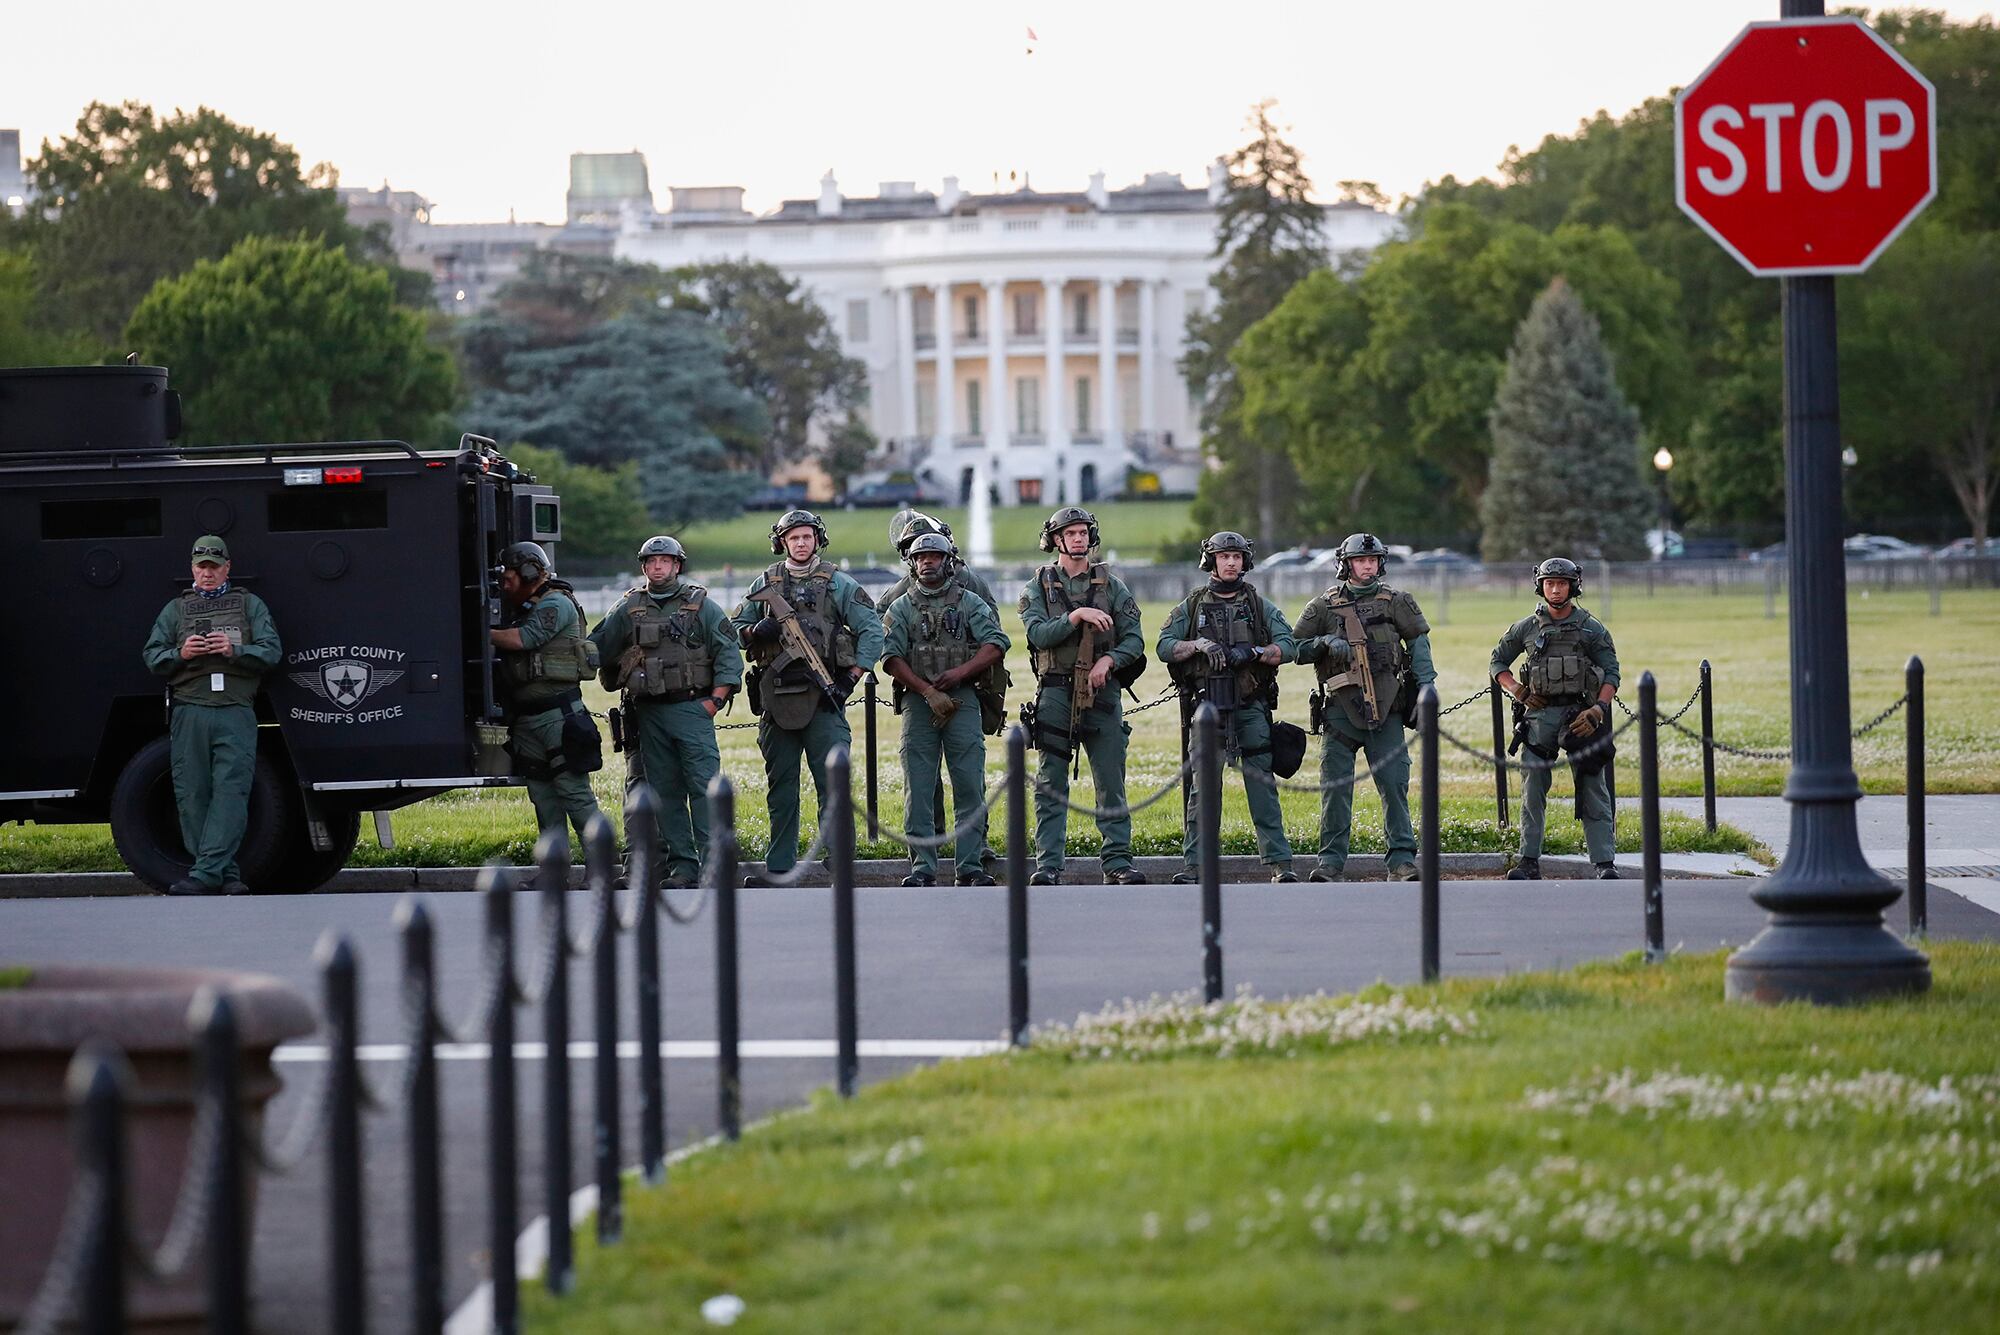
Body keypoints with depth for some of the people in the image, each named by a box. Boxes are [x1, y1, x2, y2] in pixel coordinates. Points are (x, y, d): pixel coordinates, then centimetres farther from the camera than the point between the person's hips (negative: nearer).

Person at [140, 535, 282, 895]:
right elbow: (152, 655, 13)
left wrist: (235, 651, -11)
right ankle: (226, 874, 2)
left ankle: (206, 873, -15)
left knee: (230, 792, -12)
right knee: (193, 795, -4)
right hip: (189, 713, 2)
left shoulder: (250, 605, 16)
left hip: (236, 713, -2)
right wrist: (181, 654, -7)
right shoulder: (175, 609, 19)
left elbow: (272, 651, 6)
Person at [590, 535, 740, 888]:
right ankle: (682, 865, 7)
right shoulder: (628, 610, 9)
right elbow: (598, 650, 17)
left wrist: (715, 700, -6)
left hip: (692, 709, -3)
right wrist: (620, 686, 10)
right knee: (665, 792, 3)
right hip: (649, 713, 3)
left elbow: (729, 655, 1)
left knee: (704, 786, -10)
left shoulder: (701, 606, 3)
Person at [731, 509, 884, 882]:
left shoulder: (838, 584, 4)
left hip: (823, 698, -3)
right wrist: (756, 632, -5)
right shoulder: (764, 585, 12)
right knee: (781, 788, 8)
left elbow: (872, 631, 4)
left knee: (833, 783, -9)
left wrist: (852, 678, -5)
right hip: (777, 698, 3)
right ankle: (779, 870, 13)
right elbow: (736, 628, 18)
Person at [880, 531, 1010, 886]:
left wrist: (960, 672, -13)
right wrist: (928, 691, -12)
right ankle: (922, 868, 0)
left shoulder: (969, 603, 11)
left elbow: (997, 644, 0)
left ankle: (970, 867, -3)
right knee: (919, 790, -2)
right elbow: (892, 657, 0)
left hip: (963, 700, 0)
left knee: (970, 786, -6)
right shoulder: (900, 608, 11)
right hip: (916, 701, 0)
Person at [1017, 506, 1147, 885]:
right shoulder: (1038, 587, 7)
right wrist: (1077, 615, -21)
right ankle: (1048, 865, 0)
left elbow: (1134, 639, 4)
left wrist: (1109, 659, -15)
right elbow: (1038, 634, -9)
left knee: (1111, 782, 0)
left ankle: (1117, 862, 2)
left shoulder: (1112, 586, 10)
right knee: (1051, 785, -1)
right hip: (1055, 693, -1)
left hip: (1102, 693, 1)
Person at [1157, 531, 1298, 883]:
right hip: (1206, 708, 0)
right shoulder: (1192, 606, 10)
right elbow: (1164, 647, 2)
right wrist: (1199, 645, -15)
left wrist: (1253, 652, -15)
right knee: (1201, 789, -1)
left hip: (1251, 710, 0)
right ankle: (1193, 865, 2)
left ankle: (1279, 863, -2)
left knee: (1262, 787, -3)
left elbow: (1287, 646, 1)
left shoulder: (1260, 606, 10)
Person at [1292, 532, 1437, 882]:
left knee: (1394, 783, -4)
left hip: (1385, 710, 0)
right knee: (1335, 786, -2)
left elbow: (1418, 642, 7)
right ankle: (1330, 862, 2)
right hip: (1340, 710, 0)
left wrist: (1425, 683, -5)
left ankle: (1402, 860, -3)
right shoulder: (1323, 606, 8)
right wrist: (1325, 643, -10)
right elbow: (1295, 648, 9)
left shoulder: (1395, 602, 9)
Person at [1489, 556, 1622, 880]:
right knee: (1533, 790, 0)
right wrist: (1517, 691, 0)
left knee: (1593, 791, -4)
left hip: (1581, 715, -1)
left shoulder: (1592, 629, 4)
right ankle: (1529, 862, 5)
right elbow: (1496, 663, 17)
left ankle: (1604, 863, -3)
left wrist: (1599, 709, -14)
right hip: (1540, 714, 1)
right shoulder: (1526, 629, 8)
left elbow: (1611, 674, 2)